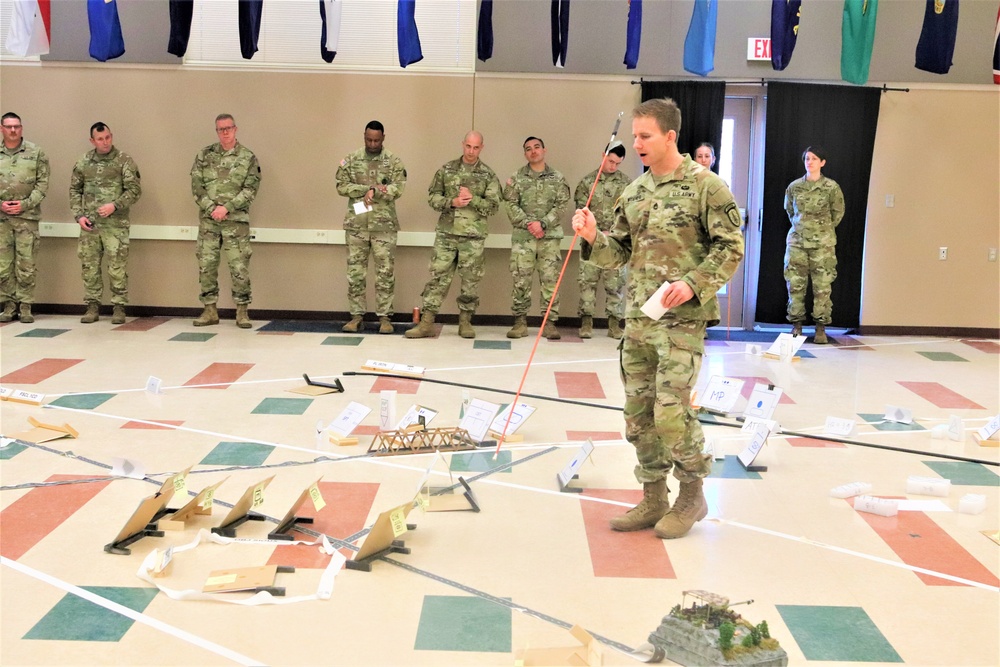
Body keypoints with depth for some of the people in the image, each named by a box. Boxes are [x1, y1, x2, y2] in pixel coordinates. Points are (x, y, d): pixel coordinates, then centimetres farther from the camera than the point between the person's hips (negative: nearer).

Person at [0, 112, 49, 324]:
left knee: (26, 265, -3)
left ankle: (25, 307, 3)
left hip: (27, 216, -2)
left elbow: (43, 184, 1)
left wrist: (25, 204, -9)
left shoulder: (36, 153, 5)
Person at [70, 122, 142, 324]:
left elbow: (135, 190, -4)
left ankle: (119, 307, 6)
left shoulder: (124, 161, -1)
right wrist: (79, 215, 2)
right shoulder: (83, 163, 9)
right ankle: (93, 306, 16)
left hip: (115, 225, -3)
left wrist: (115, 205, -15)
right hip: (89, 224, 3)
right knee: (89, 266, 6)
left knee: (117, 268, -3)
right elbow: (74, 190, 14)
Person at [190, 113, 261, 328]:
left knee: (239, 266, -3)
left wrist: (226, 208, -14)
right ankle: (210, 311, 14)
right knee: (206, 265, 4)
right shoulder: (205, 155, 8)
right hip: (208, 219, 3)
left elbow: (250, 189, -5)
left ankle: (242, 312, 7)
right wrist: (211, 208, -9)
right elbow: (196, 186, 4)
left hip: (236, 220, -3)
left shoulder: (248, 157, 1)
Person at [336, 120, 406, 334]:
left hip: (384, 225, -2)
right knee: (355, 272, 4)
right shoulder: (351, 160, 6)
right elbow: (342, 186, -3)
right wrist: (369, 188, -13)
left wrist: (373, 192, -19)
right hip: (356, 225, 2)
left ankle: (384, 317, 8)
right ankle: (357, 316, 12)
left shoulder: (394, 162, 2)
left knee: (385, 273, 0)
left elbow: (398, 189, -10)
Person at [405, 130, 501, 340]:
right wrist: (452, 202, -10)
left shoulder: (488, 175, 3)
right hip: (446, 234, 1)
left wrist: (472, 199, -17)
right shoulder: (446, 170, 7)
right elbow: (432, 196, 7)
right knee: (438, 277, 0)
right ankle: (426, 323, 2)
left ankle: (465, 322, 18)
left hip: (473, 236, -1)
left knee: (471, 281, 5)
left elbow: (493, 205, -2)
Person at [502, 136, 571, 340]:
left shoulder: (558, 179, 8)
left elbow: (561, 205, -1)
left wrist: (542, 223, -14)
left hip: (550, 235, 0)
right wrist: (528, 223, -13)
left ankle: (550, 322, 4)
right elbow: (510, 205, -1)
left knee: (550, 279, -1)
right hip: (522, 236, 0)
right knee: (521, 279, 0)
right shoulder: (516, 178, 7)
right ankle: (520, 321, 7)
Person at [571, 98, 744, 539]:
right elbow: (619, 254, 14)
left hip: (682, 318, -7)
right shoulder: (633, 192, 13)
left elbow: (730, 247, -8)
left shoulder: (705, 185, -6)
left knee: (671, 411, -9)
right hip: (637, 319, 7)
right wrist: (593, 238, -6)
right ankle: (653, 499, 21)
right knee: (638, 412, 9)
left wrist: (694, 283, -20)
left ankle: (692, 495, 12)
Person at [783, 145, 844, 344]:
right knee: (795, 284, 1)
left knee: (822, 286, -3)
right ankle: (796, 326, 9)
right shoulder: (794, 186, 6)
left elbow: (838, 213, 9)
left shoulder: (831, 187, -2)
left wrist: (824, 230, 12)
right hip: (796, 241, 2)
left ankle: (821, 328, 1)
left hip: (822, 243, -2)